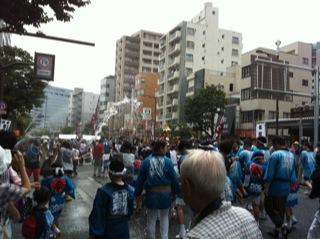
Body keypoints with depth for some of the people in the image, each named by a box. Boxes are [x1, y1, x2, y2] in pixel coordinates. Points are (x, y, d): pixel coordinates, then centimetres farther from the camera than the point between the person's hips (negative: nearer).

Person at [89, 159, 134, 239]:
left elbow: (97, 215, -15)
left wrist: (93, 233, -4)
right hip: (123, 232, 4)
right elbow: (130, 212, 4)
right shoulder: (130, 191, -8)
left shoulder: (104, 191, -21)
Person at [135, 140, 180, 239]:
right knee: (164, 217, 22)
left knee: (151, 219, 18)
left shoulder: (146, 161, -9)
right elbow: (174, 178, -7)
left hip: (151, 193, 1)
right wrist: (176, 192, 7)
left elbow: (140, 179, -3)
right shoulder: (168, 161, -13)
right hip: (165, 193, -1)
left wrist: (137, 194, 6)